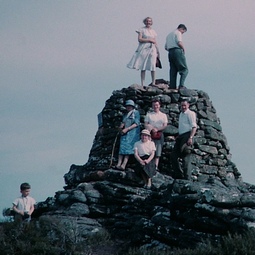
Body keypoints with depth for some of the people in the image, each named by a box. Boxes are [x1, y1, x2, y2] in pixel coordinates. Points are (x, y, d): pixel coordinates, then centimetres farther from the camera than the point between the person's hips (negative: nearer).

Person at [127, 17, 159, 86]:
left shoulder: (153, 31, 17)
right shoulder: (142, 30, 5)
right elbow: (139, 39, -6)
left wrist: (157, 52, 12)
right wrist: (149, 40, -8)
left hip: (152, 50, 3)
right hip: (143, 49, -3)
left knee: (153, 67, -5)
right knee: (143, 67, -4)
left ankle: (153, 83, -2)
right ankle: (142, 84, -2)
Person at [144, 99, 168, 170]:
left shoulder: (163, 115, 15)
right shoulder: (149, 114, 16)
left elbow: (165, 125, 3)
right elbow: (146, 124, 7)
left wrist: (157, 129, -12)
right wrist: (152, 129, -12)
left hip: (159, 134, 0)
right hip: (150, 134, 0)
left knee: (158, 150, -8)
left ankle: (156, 166, -12)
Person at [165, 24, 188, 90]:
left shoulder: (169, 35, 28)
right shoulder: (178, 33, 1)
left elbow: (166, 47, 25)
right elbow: (179, 42, -15)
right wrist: (183, 48, -1)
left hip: (170, 52, 8)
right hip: (177, 51, -8)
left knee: (173, 70, 8)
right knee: (184, 69, -7)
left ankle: (172, 87, 2)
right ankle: (181, 85, -21)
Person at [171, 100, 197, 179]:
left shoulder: (190, 113, -7)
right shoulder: (181, 114, 20)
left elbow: (194, 127, -15)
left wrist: (190, 138, -23)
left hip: (187, 136, -9)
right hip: (180, 136, 9)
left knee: (186, 156, -9)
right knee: (174, 155, 8)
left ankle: (187, 177, -6)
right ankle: (179, 174, 16)